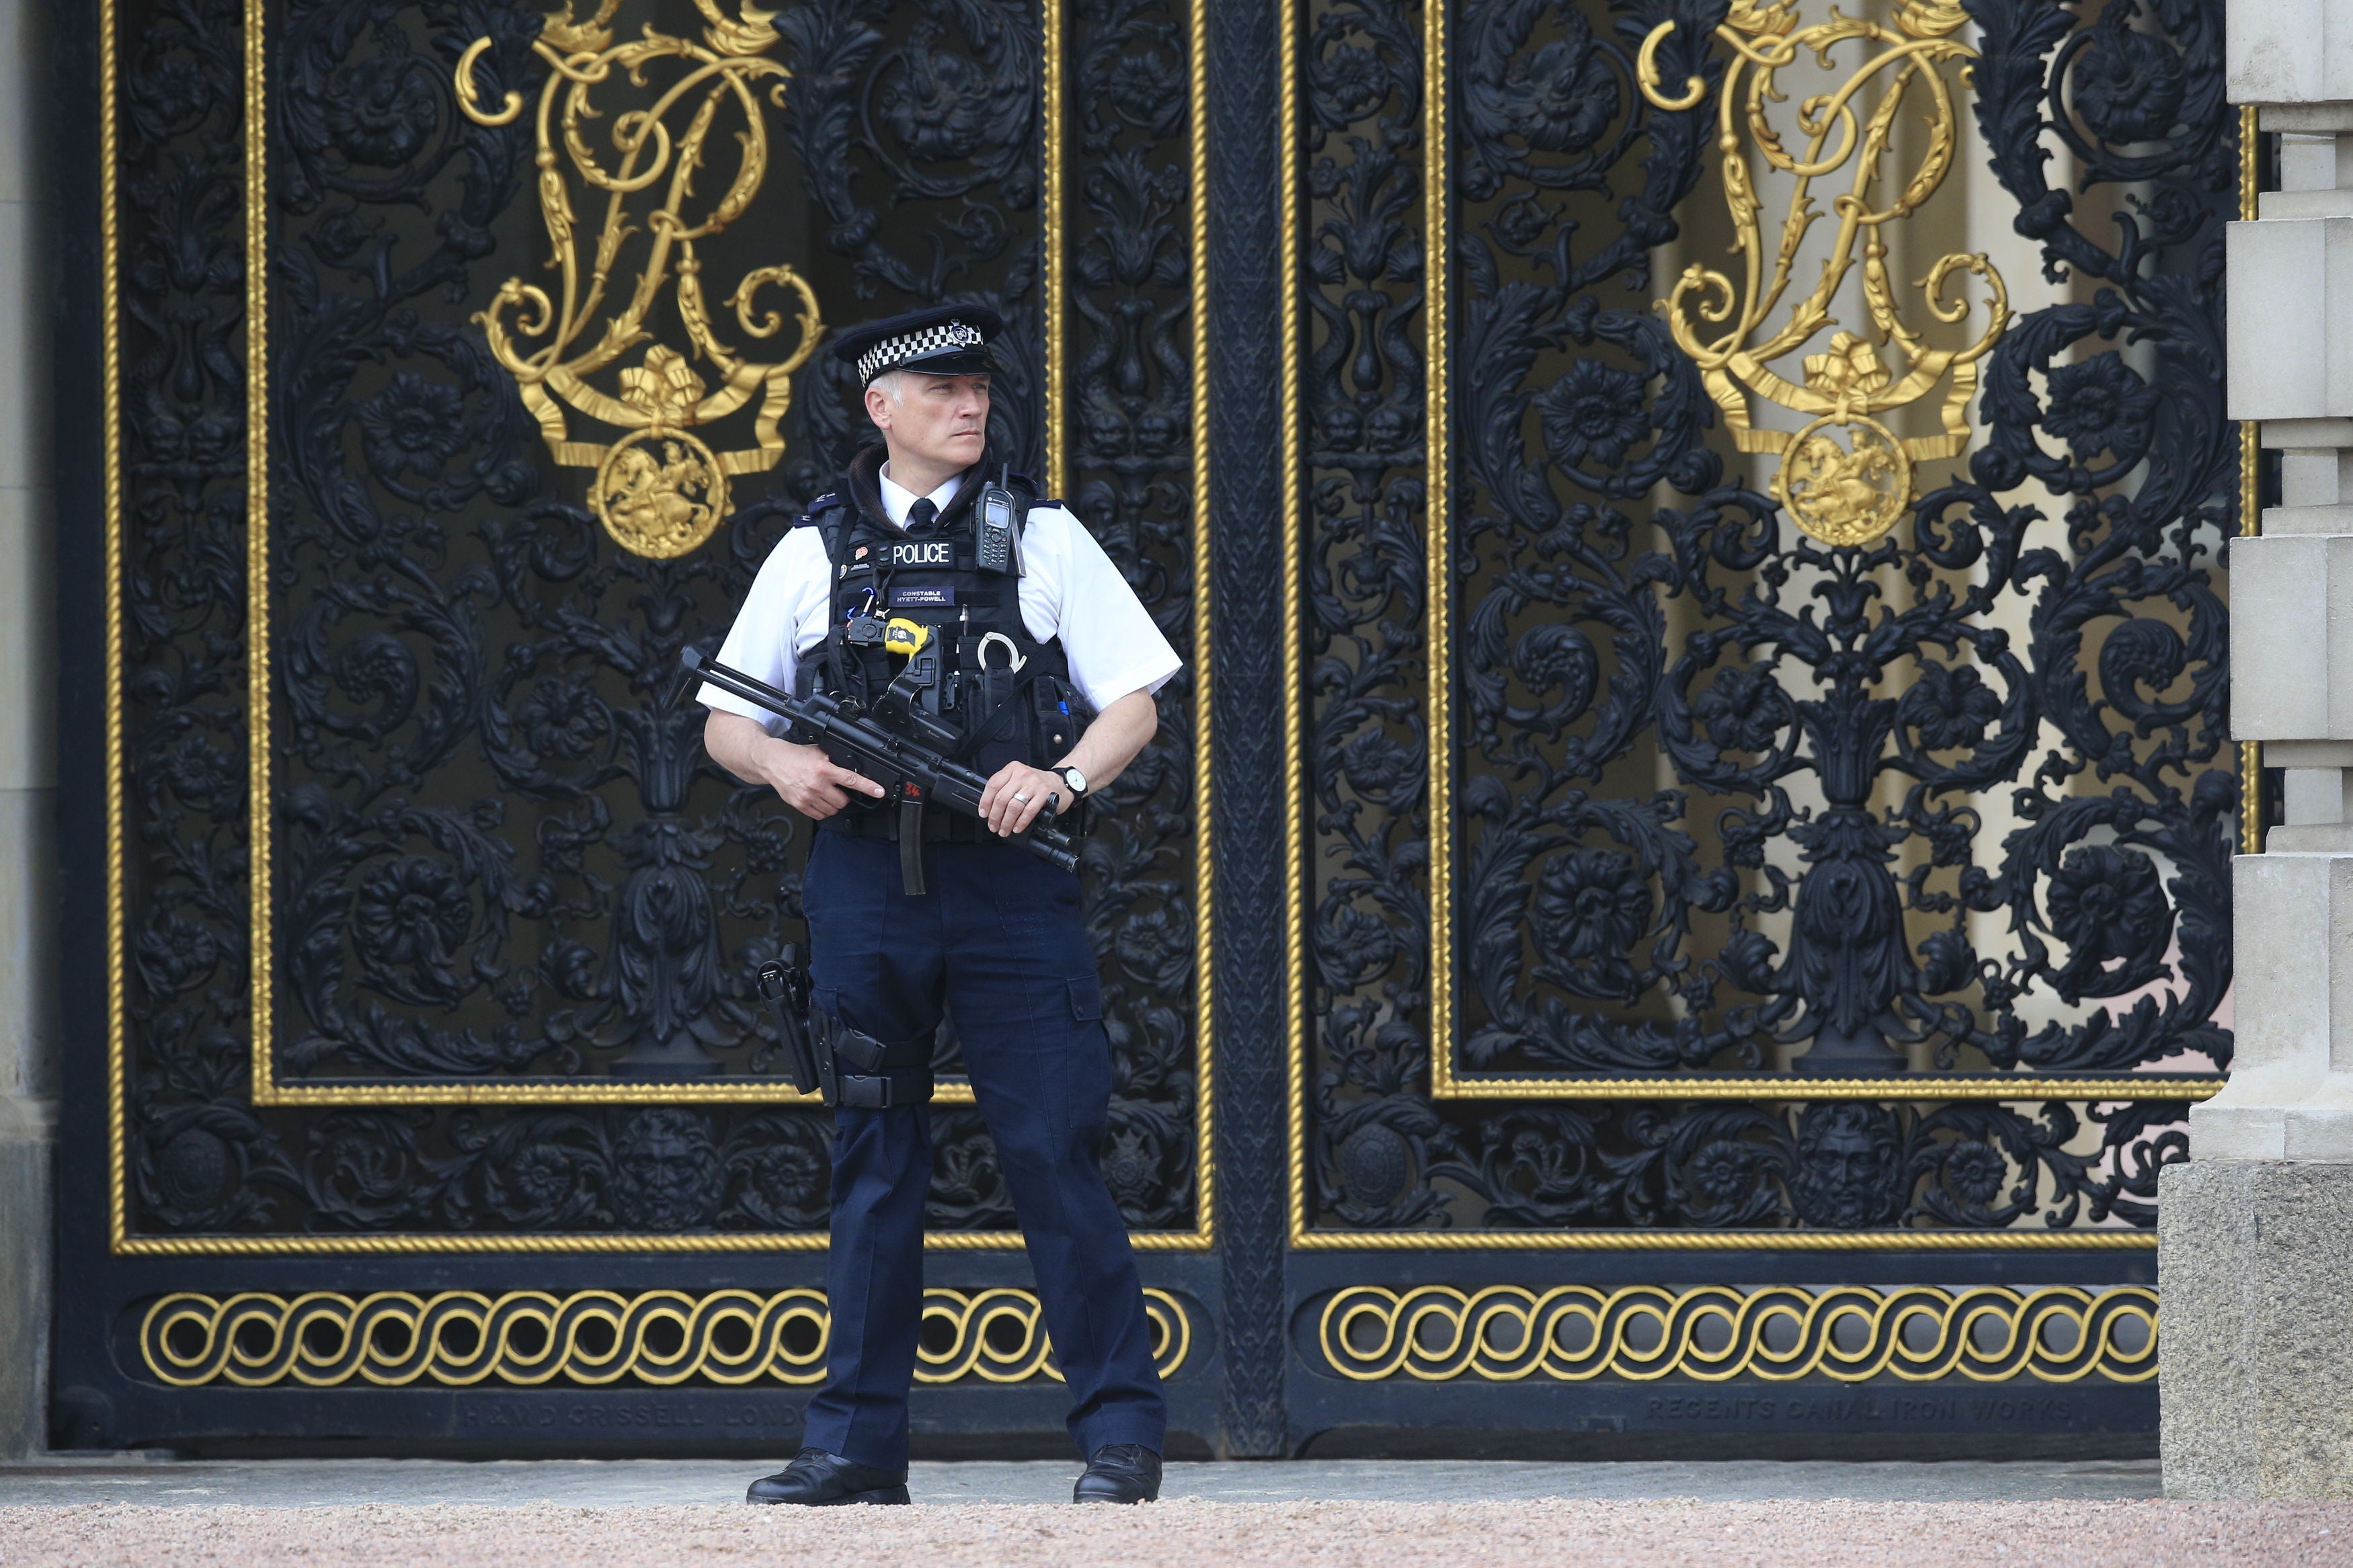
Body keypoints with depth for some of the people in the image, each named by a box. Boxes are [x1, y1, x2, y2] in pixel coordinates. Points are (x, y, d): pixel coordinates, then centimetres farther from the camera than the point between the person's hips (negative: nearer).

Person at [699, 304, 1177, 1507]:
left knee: (1054, 1155, -6)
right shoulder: (815, 552, 10)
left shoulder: (1041, 538, 7)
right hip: (864, 883, 2)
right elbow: (723, 722, 15)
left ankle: (1122, 1435, -3)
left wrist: (1063, 779, -14)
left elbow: (1133, 701, 5)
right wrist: (781, 766, -7)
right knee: (873, 1168, 6)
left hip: (1009, 881, -2)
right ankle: (858, 1443, 10)